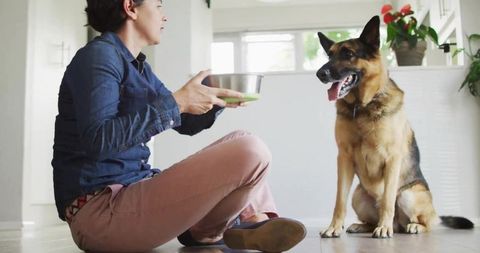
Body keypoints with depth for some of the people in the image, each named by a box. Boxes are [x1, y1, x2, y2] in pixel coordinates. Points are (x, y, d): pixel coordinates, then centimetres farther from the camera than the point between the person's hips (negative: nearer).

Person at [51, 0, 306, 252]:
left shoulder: (139, 67, 18)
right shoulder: (98, 55, -10)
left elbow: (185, 123, 23)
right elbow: (97, 140, -25)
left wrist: (218, 99, 4)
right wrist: (176, 102, -22)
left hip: (133, 191, 10)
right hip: (99, 210, -10)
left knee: (241, 142, 17)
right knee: (251, 151, -22)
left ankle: (255, 221, -4)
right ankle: (202, 232, 2)